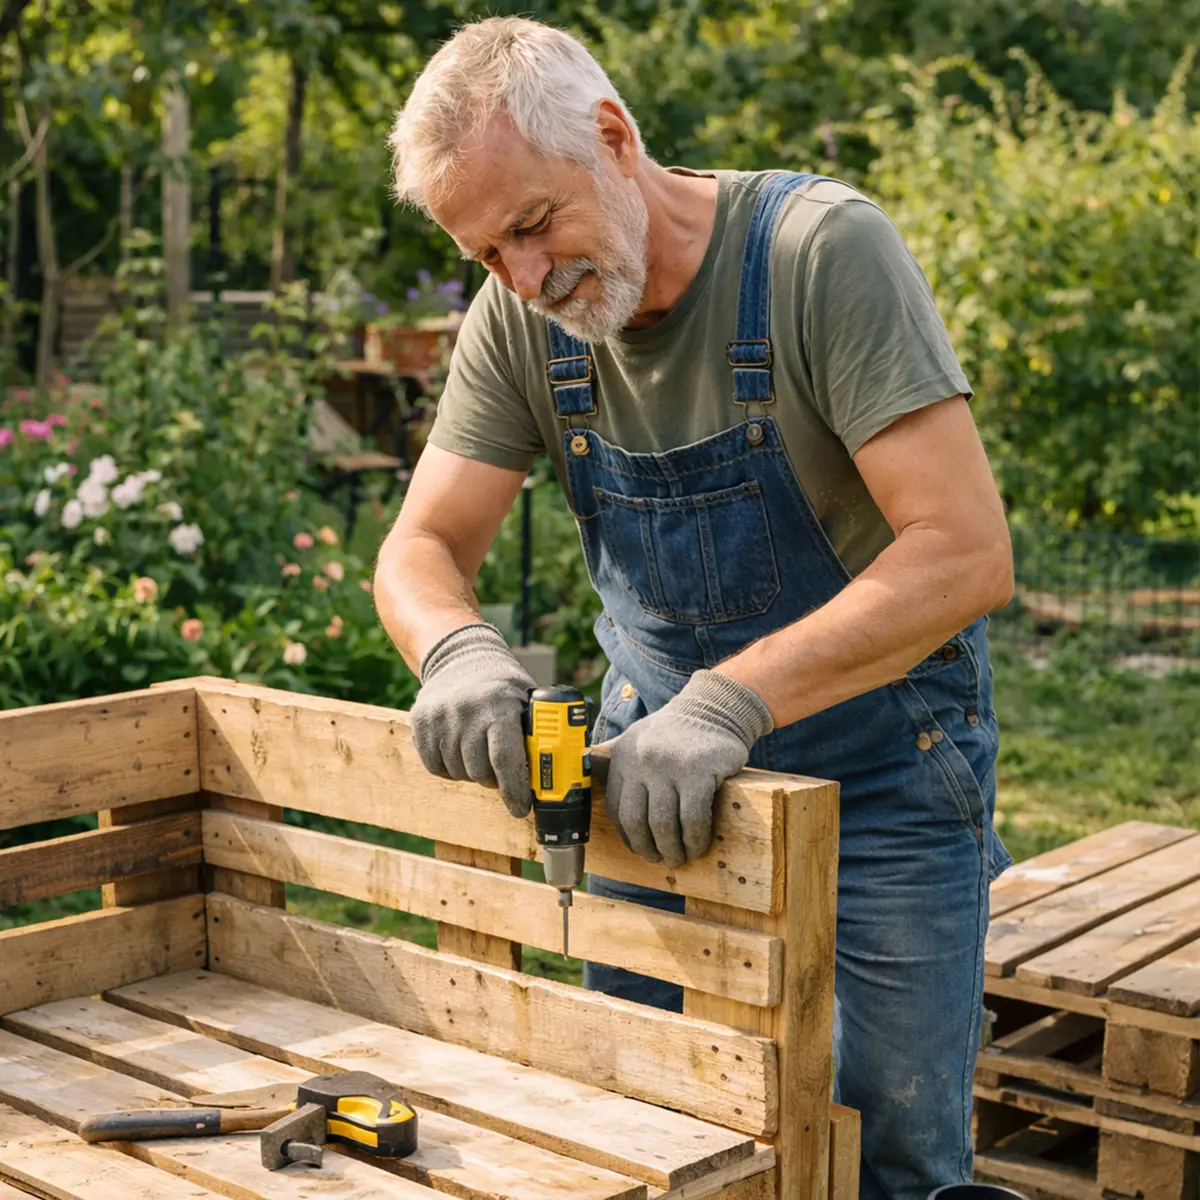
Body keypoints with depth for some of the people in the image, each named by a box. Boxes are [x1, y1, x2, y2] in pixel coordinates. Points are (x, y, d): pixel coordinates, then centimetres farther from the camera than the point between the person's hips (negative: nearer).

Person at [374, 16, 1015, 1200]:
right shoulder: (517, 322, -7)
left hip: (878, 772, -4)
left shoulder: (822, 248, -23)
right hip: (657, 754, 5)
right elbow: (422, 546, -6)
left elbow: (966, 553, -29)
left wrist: (733, 698, -39)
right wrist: (457, 649, -30)